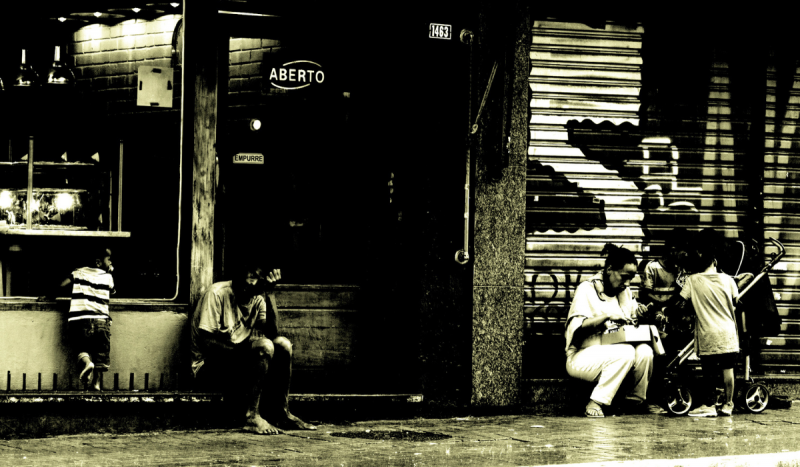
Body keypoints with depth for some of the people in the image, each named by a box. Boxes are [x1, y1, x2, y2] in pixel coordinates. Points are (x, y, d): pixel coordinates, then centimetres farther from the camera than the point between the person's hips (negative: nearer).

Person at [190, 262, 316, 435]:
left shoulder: (258, 299, 7)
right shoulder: (217, 293, -13)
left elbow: (272, 333, -9)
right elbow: (205, 342, -19)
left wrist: (270, 294, -14)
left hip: (239, 361, 7)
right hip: (209, 366, -7)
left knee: (282, 344, -13)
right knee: (264, 346, -28)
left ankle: (281, 414, -7)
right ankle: (252, 417, -27)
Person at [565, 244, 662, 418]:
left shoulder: (625, 292, 13)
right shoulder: (586, 289, -9)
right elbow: (576, 328, -18)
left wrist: (638, 314, -4)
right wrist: (607, 316, -27)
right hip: (583, 357, -6)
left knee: (644, 351, -22)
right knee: (625, 352, -32)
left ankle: (635, 400, -1)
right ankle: (596, 403, -25)